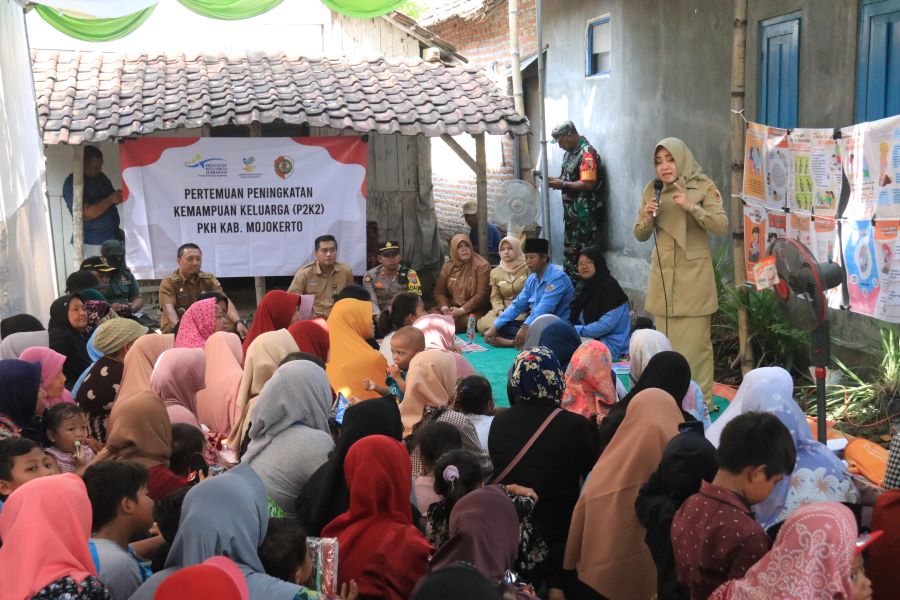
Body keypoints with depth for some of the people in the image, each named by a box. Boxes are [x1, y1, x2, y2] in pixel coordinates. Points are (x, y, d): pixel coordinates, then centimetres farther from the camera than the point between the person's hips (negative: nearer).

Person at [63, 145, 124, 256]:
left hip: (113, 237, 7)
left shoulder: (100, 177, 11)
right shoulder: (72, 184, -12)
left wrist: (118, 197, 0)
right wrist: (110, 199, -23)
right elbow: (85, 214, -23)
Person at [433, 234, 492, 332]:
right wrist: (444, 307, -13)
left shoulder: (482, 266, -4)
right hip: (451, 309, 4)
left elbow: (482, 295, -11)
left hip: (473, 310, -3)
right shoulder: (447, 266, 11)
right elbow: (439, 292, 8)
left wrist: (462, 310, -18)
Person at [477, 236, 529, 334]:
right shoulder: (495, 272, 13)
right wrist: (500, 312, -11)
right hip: (504, 310, 5)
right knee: (482, 324, -23)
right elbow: (495, 297, 9)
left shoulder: (527, 268, 1)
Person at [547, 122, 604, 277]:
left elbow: (588, 184, -24)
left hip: (585, 213, -10)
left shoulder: (587, 153, -17)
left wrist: (562, 185, -16)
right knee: (570, 251, 16)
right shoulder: (570, 152, 12)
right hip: (572, 211, 10)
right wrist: (556, 180, 2)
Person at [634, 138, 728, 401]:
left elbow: (721, 226, -11)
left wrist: (692, 207, -21)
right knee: (667, 341, 8)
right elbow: (640, 236, 11)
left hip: (694, 275, -4)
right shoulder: (651, 191, 7)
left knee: (694, 341, -3)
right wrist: (647, 218, -10)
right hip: (663, 275, 4)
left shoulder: (704, 187, -3)